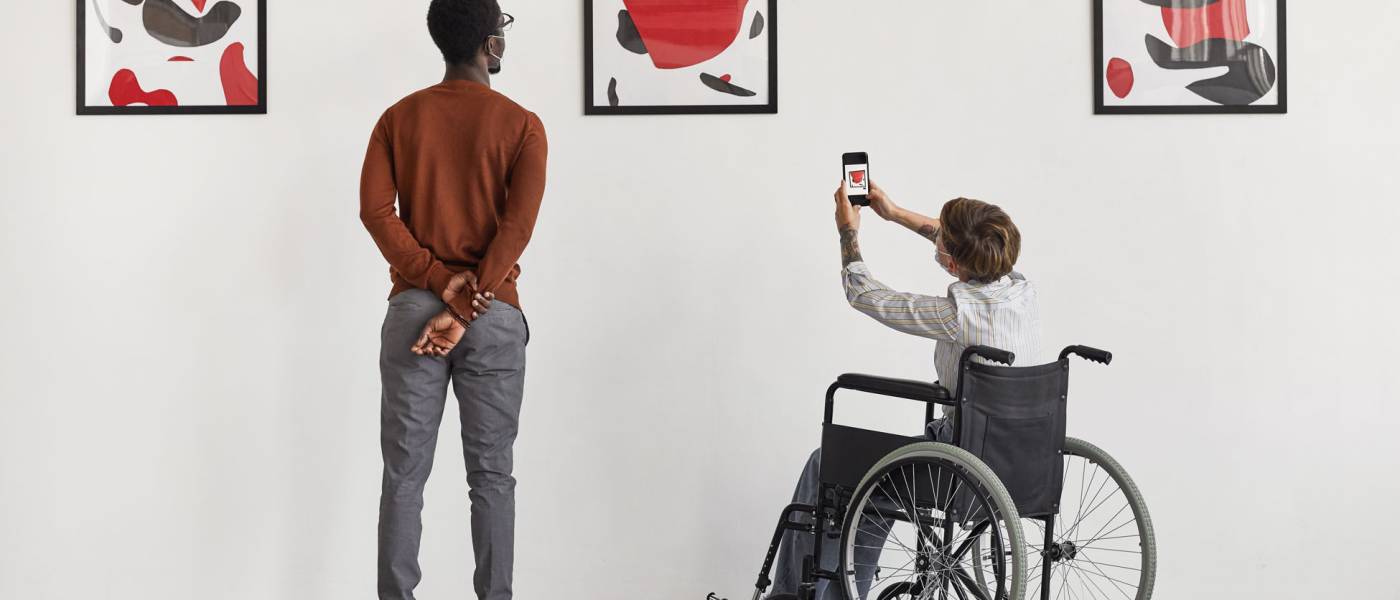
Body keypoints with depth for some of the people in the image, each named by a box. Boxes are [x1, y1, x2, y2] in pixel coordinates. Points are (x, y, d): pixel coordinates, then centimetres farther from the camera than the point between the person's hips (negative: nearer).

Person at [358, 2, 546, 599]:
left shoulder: (399, 118, 6)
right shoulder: (521, 125, -2)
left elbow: (376, 209, -6)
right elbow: (517, 225, -13)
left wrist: (439, 280, -9)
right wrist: (464, 308, -15)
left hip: (413, 308, 2)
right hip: (494, 315, -2)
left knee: (404, 475, 6)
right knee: (492, 477, 6)